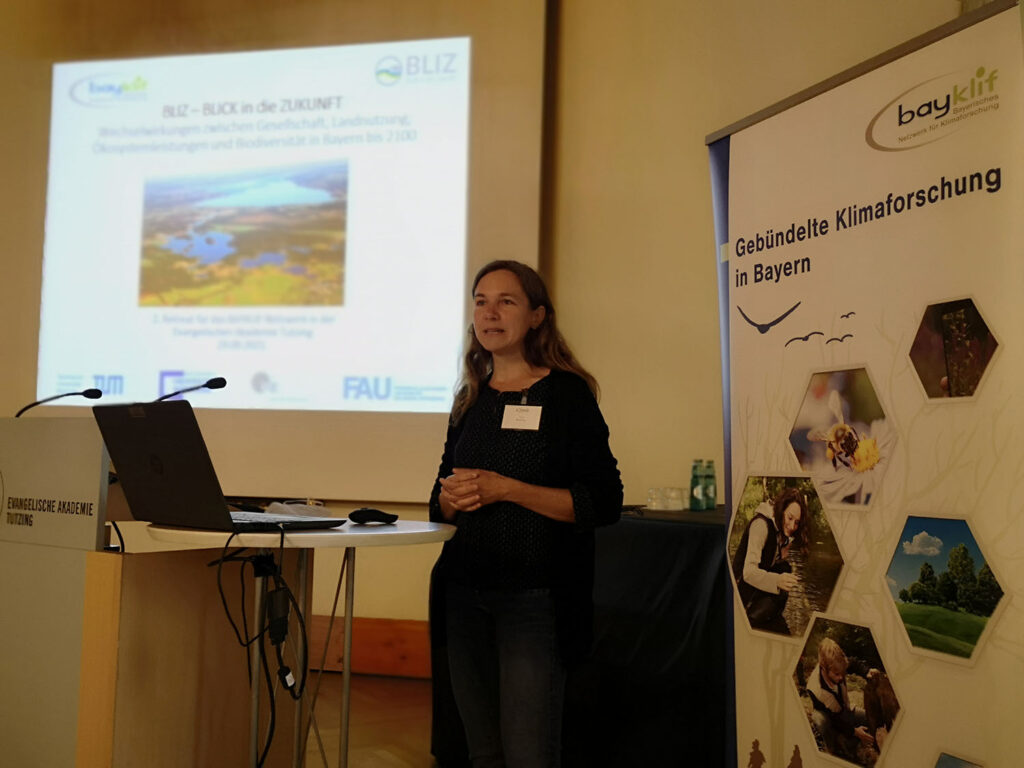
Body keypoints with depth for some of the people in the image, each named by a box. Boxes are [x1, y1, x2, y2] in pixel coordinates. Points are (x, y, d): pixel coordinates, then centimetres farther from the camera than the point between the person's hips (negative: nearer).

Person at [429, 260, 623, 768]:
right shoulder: (470, 401, 12)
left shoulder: (566, 393, -5)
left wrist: (506, 489, -17)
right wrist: (452, 498, -3)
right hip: (465, 592, 6)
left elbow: (604, 503, -11)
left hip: (534, 596, -5)